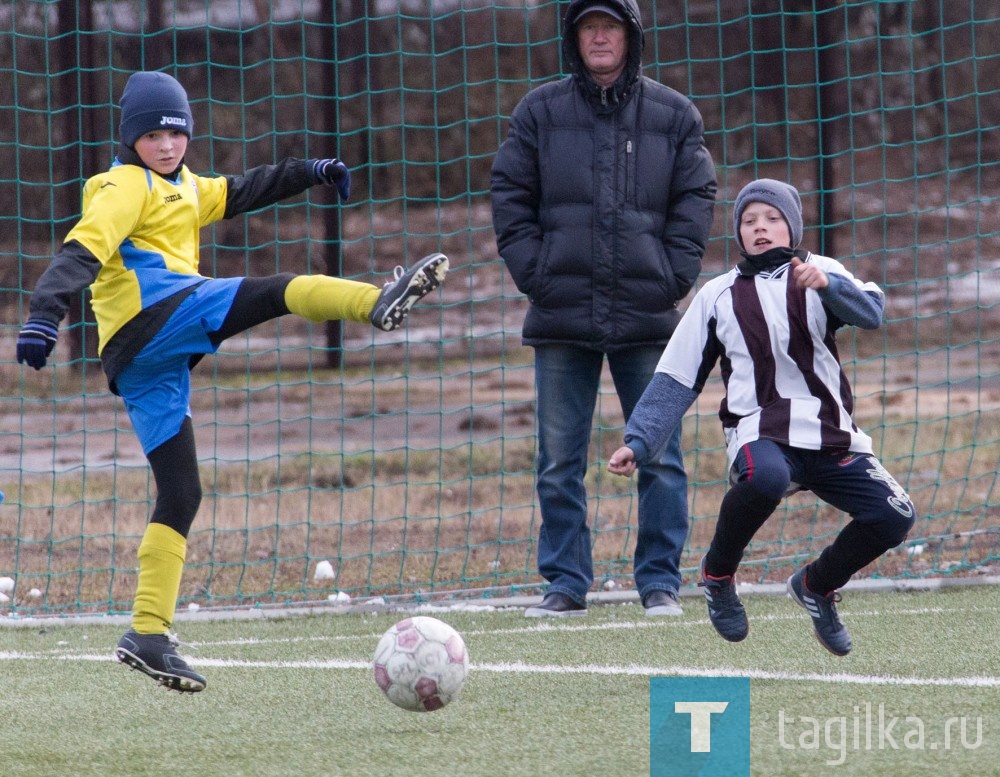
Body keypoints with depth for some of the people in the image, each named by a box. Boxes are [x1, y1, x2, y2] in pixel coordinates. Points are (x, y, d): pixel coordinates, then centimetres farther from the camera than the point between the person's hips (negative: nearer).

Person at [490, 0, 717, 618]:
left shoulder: (674, 115, 7)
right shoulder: (539, 113, 7)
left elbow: (697, 198, 8)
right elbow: (510, 196, 8)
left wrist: (672, 277, -3)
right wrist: (535, 274, -2)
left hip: (647, 315, 0)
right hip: (562, 315, 1)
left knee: (660, 457, 0)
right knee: (559, 462, 1)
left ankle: (660, 583, 8)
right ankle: (566, 584, 8)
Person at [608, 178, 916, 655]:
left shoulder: (819, 274, 9)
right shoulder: (718, 296, 12)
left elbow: (871, 313, -11)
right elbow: (677, 381, 11)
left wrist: (827, 285, -30)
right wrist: (637, 444, 0)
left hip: (832, 437, 2)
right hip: (759, 433, -2)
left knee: (893, 517, -16)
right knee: (765, 477, -37)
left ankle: (816, 586, 14)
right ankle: (717, 574, -9)